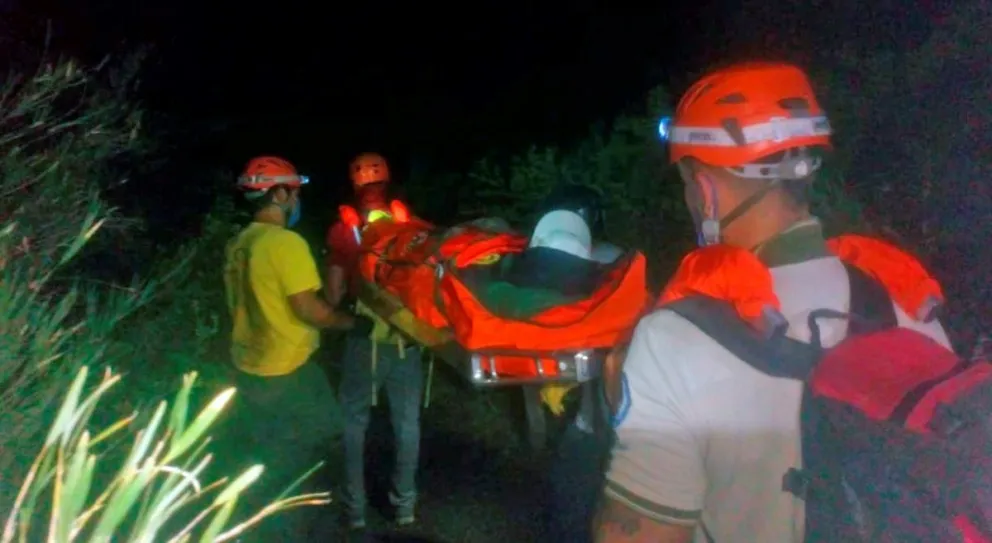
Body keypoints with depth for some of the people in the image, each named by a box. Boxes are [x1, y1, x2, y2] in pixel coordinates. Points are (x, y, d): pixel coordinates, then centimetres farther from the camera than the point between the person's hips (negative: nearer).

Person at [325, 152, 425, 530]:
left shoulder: (342, 232, -7)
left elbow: (334, 295, -4)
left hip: (363, 338, -1)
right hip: (406, 337, 2)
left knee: (354, 423, 12)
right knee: (407, 421, 14)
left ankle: (356, 507, 19)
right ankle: (405, 503, 23)